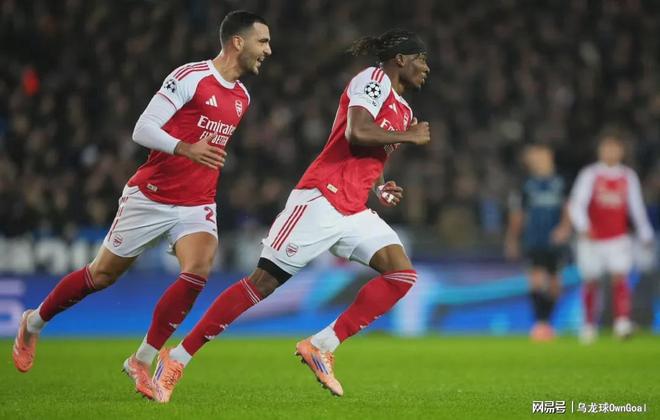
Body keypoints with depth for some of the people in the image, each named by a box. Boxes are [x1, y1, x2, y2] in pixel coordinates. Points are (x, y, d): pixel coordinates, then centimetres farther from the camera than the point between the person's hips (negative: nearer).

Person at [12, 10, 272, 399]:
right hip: (151, 196, -5)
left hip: (197, 205, 5)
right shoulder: (190, 77, -15)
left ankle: (143, 360, -10)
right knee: (103, 273, 7)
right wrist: (185, 148, -33)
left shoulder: (243, 97, 8)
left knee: (199, 271, -21)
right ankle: (34, 323, 33)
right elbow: (143, 129, -21)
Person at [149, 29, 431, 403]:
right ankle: (177, 358, -1)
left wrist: (381, 187, 12)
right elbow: (357, 134, -22)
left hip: (354, 211, 9)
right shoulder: (373, 79, -5)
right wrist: (409, 137, -10)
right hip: (320, 199, -9)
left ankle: (322, 346, -7)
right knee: (264, 281, -9)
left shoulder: (404, 111, 21)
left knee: (402, 273, -9)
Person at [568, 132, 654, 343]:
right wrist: (583, 227, -29)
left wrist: (646, 235, 13)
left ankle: (622, 322, -27)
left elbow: (637, 207, 14)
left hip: (619, 240, 1)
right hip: (592, 239, -1)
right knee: (591, 283, 9)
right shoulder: (589, 175, -4)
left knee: (620, 278, -17)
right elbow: (577, 204, -12)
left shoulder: (628, 177, 6)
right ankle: (589, 325, 25)